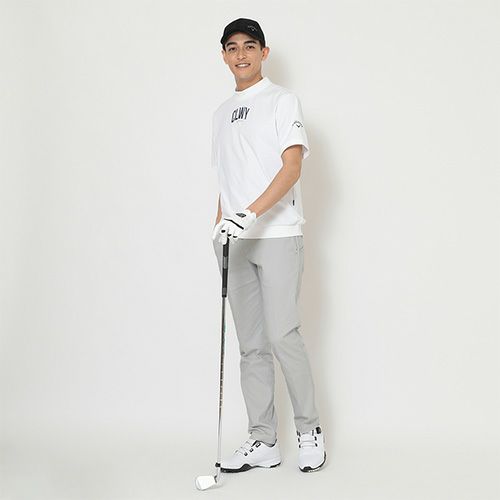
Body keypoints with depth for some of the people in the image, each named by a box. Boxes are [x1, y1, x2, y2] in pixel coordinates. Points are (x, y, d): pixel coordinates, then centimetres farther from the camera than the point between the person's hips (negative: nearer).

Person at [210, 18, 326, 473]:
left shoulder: (283, 101, 0)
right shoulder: (222, 113, 20)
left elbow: (292, 167, -12)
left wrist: (250, 214, -24)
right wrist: (219, 229, 14)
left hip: (278, 235, -6)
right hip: (235, 243, 6)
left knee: (281, 335, -11)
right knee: (251, 345, 5)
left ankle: (310, 429, 6)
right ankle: (263, 443, 11)